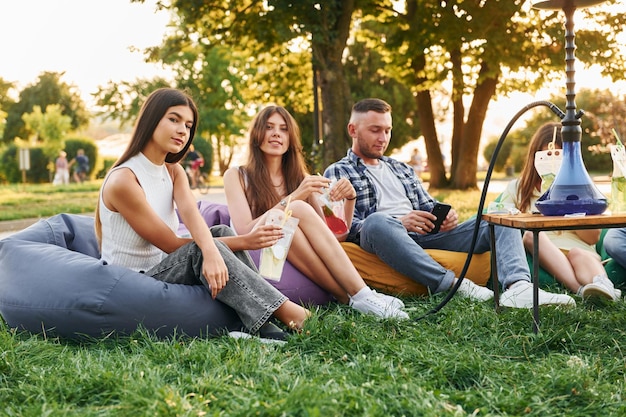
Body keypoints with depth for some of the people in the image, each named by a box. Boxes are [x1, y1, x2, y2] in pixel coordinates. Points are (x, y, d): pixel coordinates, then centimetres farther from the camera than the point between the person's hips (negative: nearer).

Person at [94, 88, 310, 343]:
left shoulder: (174, 171, 5)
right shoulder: (122, 180, -19)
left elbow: (191, 212, -18)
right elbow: (172, 245, -20)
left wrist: (212, 251, -40)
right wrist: (244, 241, -22)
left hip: (162, 269, 8)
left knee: (222, 232, -7)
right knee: (199, 251, -29)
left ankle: (262, 323, -21)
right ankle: (287, 313, -31)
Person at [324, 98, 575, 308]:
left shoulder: (401, 169, 31)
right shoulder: (337, 173, 11)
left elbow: (429, 206, 28)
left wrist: (446, 215, 2)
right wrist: (399, 223, -16)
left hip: (427, 237, 6)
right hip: (382, 240, -6)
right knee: (378, 222, -41)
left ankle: (517, 287, -38)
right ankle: (452, 284, -39)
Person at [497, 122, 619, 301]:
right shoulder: (516, 189, 18)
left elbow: (593, 237, 12)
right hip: (536, 256, 0)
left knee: (578, 254, -34)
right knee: (531, 234, -32)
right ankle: (582, 290, -52)